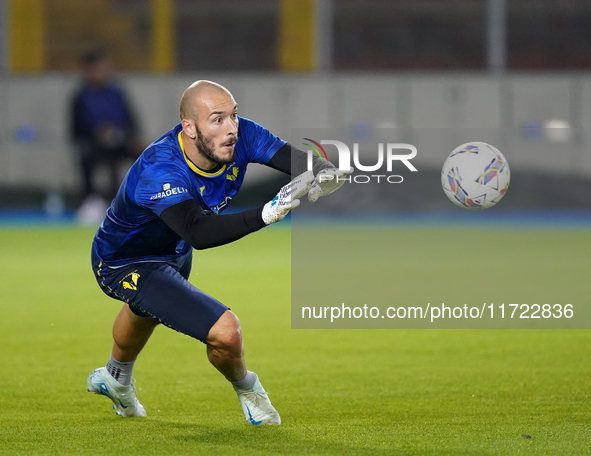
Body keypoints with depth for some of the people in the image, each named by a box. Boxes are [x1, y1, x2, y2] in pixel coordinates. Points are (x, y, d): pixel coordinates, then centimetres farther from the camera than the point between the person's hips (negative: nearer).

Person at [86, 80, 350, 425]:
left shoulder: (240, 136, -24)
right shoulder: (158, 170, -43)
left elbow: (296, 159, -34)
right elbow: (198, 232, -57)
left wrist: (325, 173, -58)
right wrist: (265, 214, -71)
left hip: (174, 253, 8)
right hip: (126, 265, -8)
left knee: (147, 312, 38)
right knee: (224, 331, -23)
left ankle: (116, 381, 69)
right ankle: (246, 388, 12)